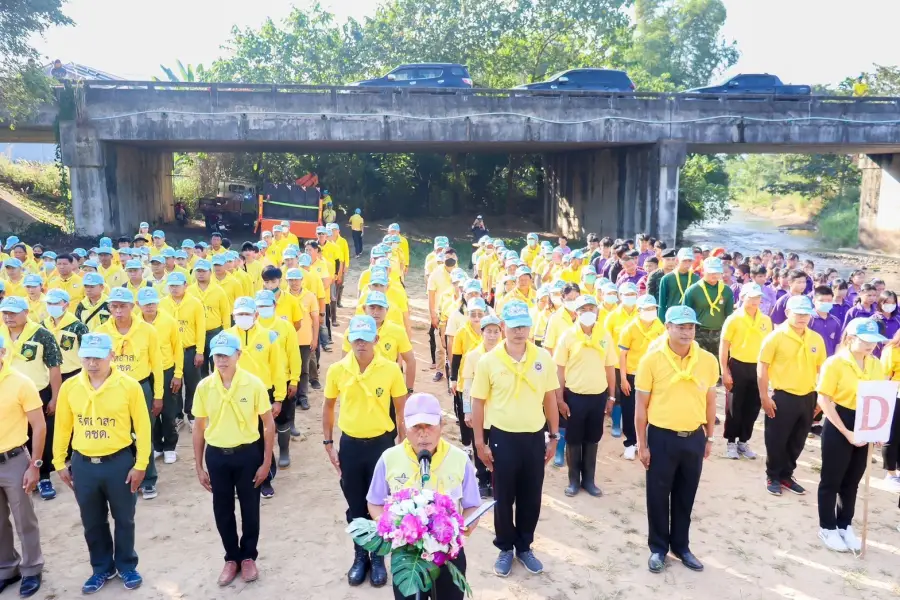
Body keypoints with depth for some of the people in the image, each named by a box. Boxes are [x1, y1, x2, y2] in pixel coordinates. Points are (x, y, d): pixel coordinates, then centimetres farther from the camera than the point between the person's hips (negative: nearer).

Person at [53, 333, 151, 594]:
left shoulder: (129, 386, -13)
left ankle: (127, 566, 34)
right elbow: (62, 427, 6)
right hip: (83, 464, 3)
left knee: (124, 519, 13)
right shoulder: (69, 387, -4)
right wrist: (59, 463, 8)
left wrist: (140, 465, -8)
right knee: (92, 522, 17)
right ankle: (102, 568, 37)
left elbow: (142, 427, -8)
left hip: (119, 462, -3)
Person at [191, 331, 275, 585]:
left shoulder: (254, 384, -13)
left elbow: (268, 424, -6)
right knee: (222, 510, 14)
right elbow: (199, 427, 4)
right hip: (216, 455, 2)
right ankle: (231, 557, 34)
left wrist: (266, 462, -6)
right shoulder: (204, 387, -6)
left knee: (249, 508, 12)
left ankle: (248, 557, 33)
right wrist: (199, 466, 5)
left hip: (247, 453, -2)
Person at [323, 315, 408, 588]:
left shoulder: (391, 370, -12)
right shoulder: (337, 370, -8)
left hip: (381, 443, -1)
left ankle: (378, 557, 31)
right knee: (355, 506, 15)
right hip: (350, 444, 2)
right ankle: (360, 556, 35)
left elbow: (401, 411, -3)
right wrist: (328, 444, 4)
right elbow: (328, 407, 6)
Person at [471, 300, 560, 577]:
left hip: (535, 437, 2)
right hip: (503, 438, -2)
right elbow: (478, 403, -3)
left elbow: (550, 399, 6)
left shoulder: (543, 357, -4)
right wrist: (480, 443, -4)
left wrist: (554, 436, 7)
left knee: (531, 498, 14)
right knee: (503, 498, 11)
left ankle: (524, 547, 34)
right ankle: (505, 548, 32)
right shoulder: (488, 361, -10)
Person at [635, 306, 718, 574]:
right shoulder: (652, 359, -11)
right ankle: (658, 548, 27)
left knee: (686, 496, 16)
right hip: (662, 437, -3)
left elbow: (710, 402, 9)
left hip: (694, 437, 3)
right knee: (658, 496, 9)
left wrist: (709, 438, 12)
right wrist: (642, 444, -6)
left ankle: (681, 546, 34)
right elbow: (641, 405, -6)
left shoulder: (708, 360, -3)